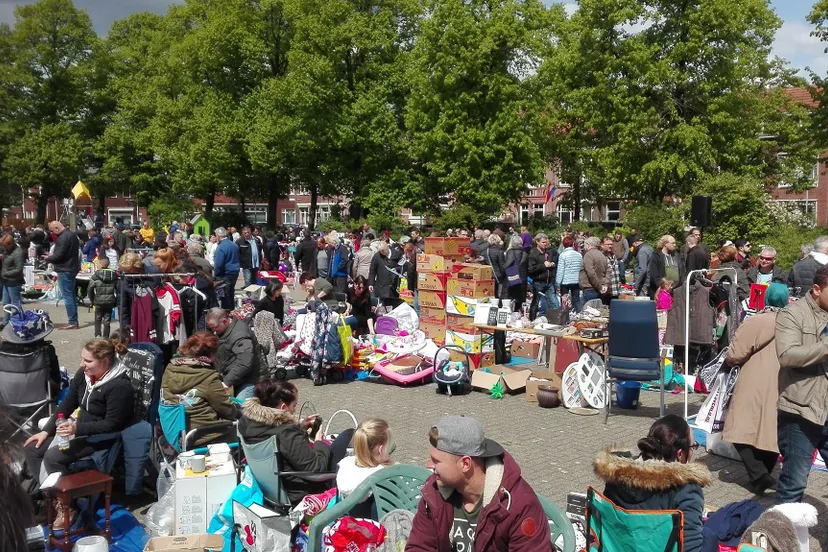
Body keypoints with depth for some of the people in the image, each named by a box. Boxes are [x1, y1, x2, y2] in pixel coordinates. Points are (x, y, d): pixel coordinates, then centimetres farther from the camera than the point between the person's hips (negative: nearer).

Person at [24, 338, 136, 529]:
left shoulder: (119, 386, -26)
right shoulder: (84, 374, -2)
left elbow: (112, 424, -24)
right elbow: (67, 404, 6)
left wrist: (78, 429, -30)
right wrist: (46, 431, 0)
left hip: (105, 438, -9)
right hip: (81, 429, 9)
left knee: (54, 457, -22)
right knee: (33, 448, 0)